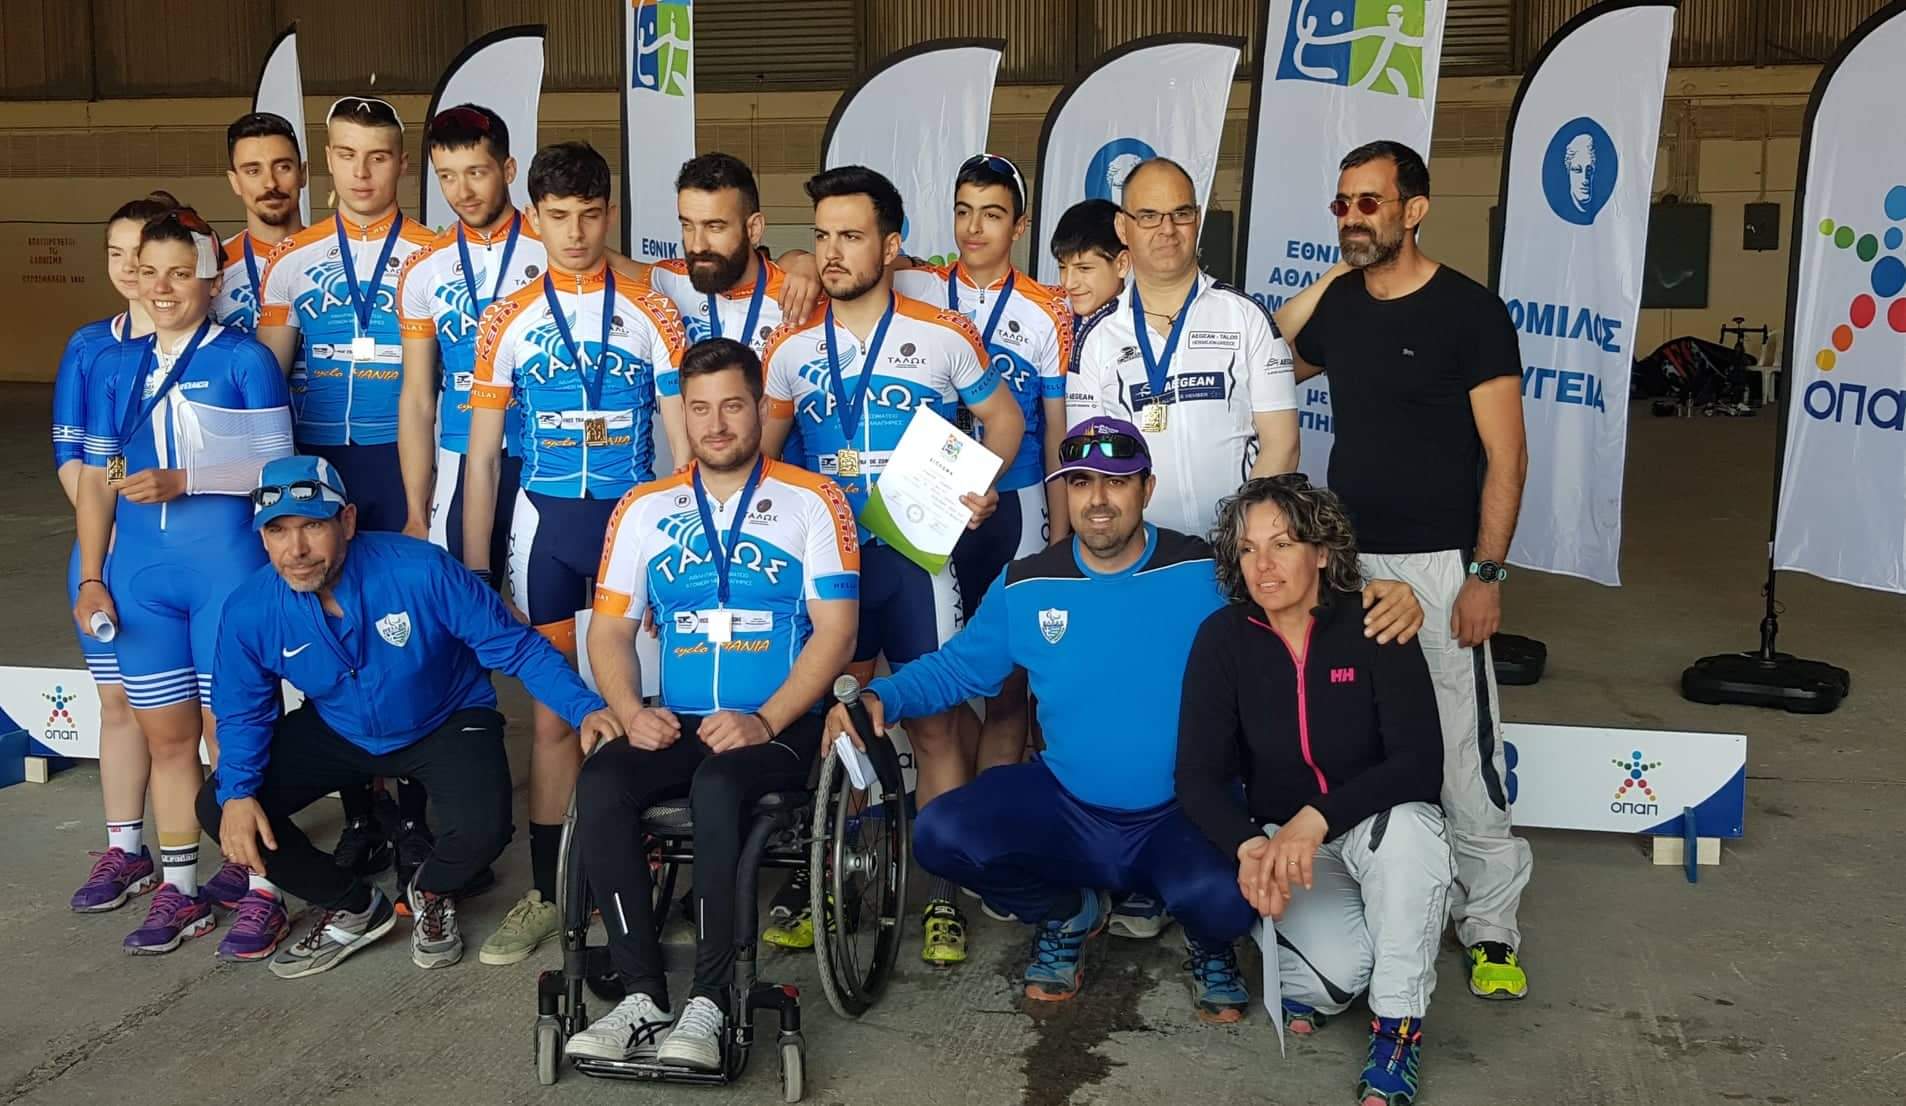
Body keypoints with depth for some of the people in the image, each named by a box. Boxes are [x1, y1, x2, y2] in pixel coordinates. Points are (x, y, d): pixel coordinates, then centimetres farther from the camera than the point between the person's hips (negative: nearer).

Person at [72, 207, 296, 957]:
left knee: (230, 733, 0)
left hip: (226, 572, -4)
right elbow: (95, 476, 13)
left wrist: (182, 481, -17)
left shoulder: (244, 359, -2)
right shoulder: (115, 367, 11)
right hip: (140, 575, 5)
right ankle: (179, 887, 21)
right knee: (165, 734, 10)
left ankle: (253, 889, 10)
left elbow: (277, 465, -7)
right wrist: (90, 577, 8)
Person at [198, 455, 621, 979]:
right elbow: (244, 713, -2)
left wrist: (584, 708, -32)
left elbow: (516, 645, -21)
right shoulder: (249, 610, -18)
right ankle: (353, 906, 10)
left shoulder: (421, 570, -29)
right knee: (218, 808, -12)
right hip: (337, 733, 4)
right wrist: (237, 793, -19)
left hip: (447, 723, -3)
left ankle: (431, 892, 11)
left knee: (481, 829, -30)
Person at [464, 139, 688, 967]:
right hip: (547, 525, 1)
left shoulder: (651, 313, 2)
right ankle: (545, 892, 14)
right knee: (554, 713, 4)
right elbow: (482, 452, 6)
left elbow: (681, 438, 2)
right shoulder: (508, 321, 5)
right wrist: (473, 565, 2)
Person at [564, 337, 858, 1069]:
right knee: (599, 783, -26)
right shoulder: (643, 509, 14)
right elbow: (610, 630, 12)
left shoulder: (812, 502, 4)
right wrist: (631, 712, -8)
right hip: (677, 726, 4)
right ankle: (643, 1001, -23)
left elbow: (835, 632, -4)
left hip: (780, 726, -3)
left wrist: (765, 722, -16)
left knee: (717, 785, -35)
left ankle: (709, 1004, -27)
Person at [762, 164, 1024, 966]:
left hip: (916, 556, -2)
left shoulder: (943, 334, -2)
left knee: (933, 726, 0)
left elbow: (1004, 415, 7)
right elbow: (762, 446, 10)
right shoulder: (792, 345, 4)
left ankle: (943, 896, 12)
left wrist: (981, 482, -10)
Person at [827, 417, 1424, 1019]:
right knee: (940, 835, -20)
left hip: (1186, 816, -3)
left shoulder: (1209, 572, -6)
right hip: (1064, 806, 3)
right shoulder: (1024, 586, 1)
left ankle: (1209, 941, 9)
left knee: (1222, 897, -35)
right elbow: (954, 668, 8)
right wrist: (880, 698, -9)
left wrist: (1380, 599, -27)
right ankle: (1068, 913, 12)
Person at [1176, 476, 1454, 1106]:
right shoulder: (1223, 639, -10)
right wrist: (1248, 847, -31)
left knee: (1410, 825, -36)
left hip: (1373, 826, 0)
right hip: (1275, 837, 0)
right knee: (1338, 969, -27)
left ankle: (1398, 1030, -18)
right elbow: (1198, 777, -12)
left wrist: (1316, 819, -36)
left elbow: (1420, 763, -23)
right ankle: (1301, 983, 13)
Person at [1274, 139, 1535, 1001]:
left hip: (1437, 564, -6)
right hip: (1348, 557, 6)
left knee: (1461, 751, -4)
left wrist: (1486, 573, -15)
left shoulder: (1468, 311, -7)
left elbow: (1506, 455, -9)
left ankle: (1491, 924, 9)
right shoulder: (1336, 305, 9)